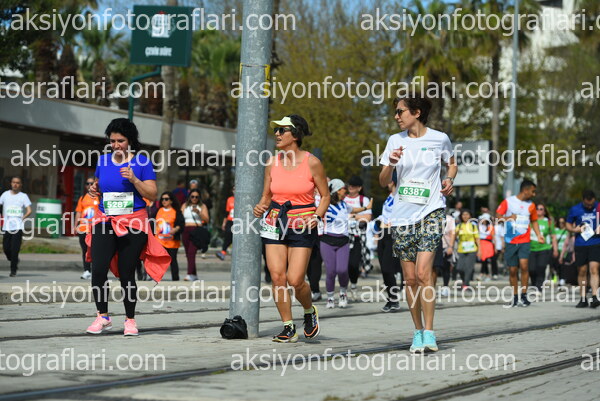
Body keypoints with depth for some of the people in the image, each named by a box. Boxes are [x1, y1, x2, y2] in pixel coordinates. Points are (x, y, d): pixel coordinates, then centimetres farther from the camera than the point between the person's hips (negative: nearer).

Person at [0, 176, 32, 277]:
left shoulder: (23, 196, 5)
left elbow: (29, 211, 0)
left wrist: (22, 218, -11)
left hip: (18, 226, -3)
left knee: (14, 249, -10)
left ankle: (13, 270, -3)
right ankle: (15, 261, 29)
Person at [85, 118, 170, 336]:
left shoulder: (142, 162, -1)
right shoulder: (103, 161, 10)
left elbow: (152, 194, -3)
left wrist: (134, 180, -17)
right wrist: (94, 191, 0)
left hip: (133, 224, -3)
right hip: (105, 222, 3)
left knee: (126, 273, 0)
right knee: (98, 269, -13)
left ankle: (130, 320, 14)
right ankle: (103, 316, -1)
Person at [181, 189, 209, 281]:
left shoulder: (202, 206, 10)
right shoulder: (185, 206, 18)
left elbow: (206, 220, 0)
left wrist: (199, 212, -14)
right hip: (186, 231, 4)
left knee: (191, 252, -19)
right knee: (188, 254, 5)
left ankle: (190, 275, -28)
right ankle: (194, 275, 17)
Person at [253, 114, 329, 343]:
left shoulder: (311, 163, -5)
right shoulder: (272, 163, 5)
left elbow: (325, 196, 3)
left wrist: (317, 217, -13)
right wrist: (260, 207, -6)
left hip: (302, 224, -4)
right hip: (275, 222, 4)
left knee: (295, 280, -11)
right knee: (277, 276, -7)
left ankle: (310, 312, 21)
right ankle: (288, 328, 4)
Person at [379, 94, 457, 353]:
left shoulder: (439, 139, 1)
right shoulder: (395, 141, 6)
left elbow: (451, 163, 20)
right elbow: (383, 181, 5)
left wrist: (449, 181, 0)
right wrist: (391, 163, -14)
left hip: (431, 212, -3)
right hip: (402, 215, 3)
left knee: (423, 273, -16)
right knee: (410, 278, 4)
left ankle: (429, 334, -12)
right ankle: (418, 332, 16)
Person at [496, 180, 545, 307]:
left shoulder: (531, 205, 11)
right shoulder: (508, 202, 0)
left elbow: (534, 221, 21)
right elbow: (497, 216, 0)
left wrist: (538, 235, 8)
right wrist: (508, 217, -18)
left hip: (524, 241, 1)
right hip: (510, 242, -1)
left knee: (524, 265, -18)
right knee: (512, 270, 3)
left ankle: (524, 296, -13)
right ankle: (515, 297, 14)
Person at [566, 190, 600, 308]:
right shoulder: (575, 209, 2)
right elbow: (568, 224, 13)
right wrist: (574, 229, -8)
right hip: (580, 244, 1)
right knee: (582, 271, 5)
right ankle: (583, 299, 14)